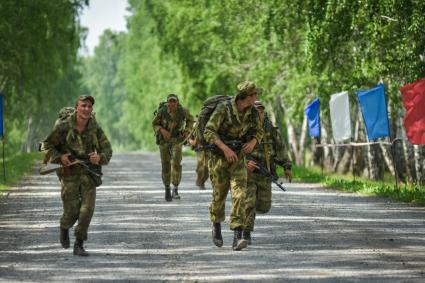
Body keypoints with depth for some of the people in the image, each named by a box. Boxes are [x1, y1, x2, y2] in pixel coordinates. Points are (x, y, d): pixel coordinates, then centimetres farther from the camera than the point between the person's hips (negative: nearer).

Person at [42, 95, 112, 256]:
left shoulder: (95, 128, -3)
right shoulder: (64, 126, -9)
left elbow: (107, 149, 4)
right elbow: (47, 145, 1)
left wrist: (100, 157, -18)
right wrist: (59, 157, -16)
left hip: (89, 173, 2)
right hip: (69, 172, -2)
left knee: (87, 209, -10)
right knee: (71, 210, -3)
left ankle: (79, 245, 2)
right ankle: (64, 229, 34)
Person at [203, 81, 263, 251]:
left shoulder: (252, 112, -3)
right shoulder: (223, 109, -18)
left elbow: (258, 131, 13)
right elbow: (208, 132, -23)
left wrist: (253, 141, -11)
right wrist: (225, 148, -34)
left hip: (238, 158, 3)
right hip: (219, 158, -3)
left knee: (239, 195, -14)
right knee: (219, 195, 10)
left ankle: (237, 238, -20)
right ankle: (216, 227, 39)